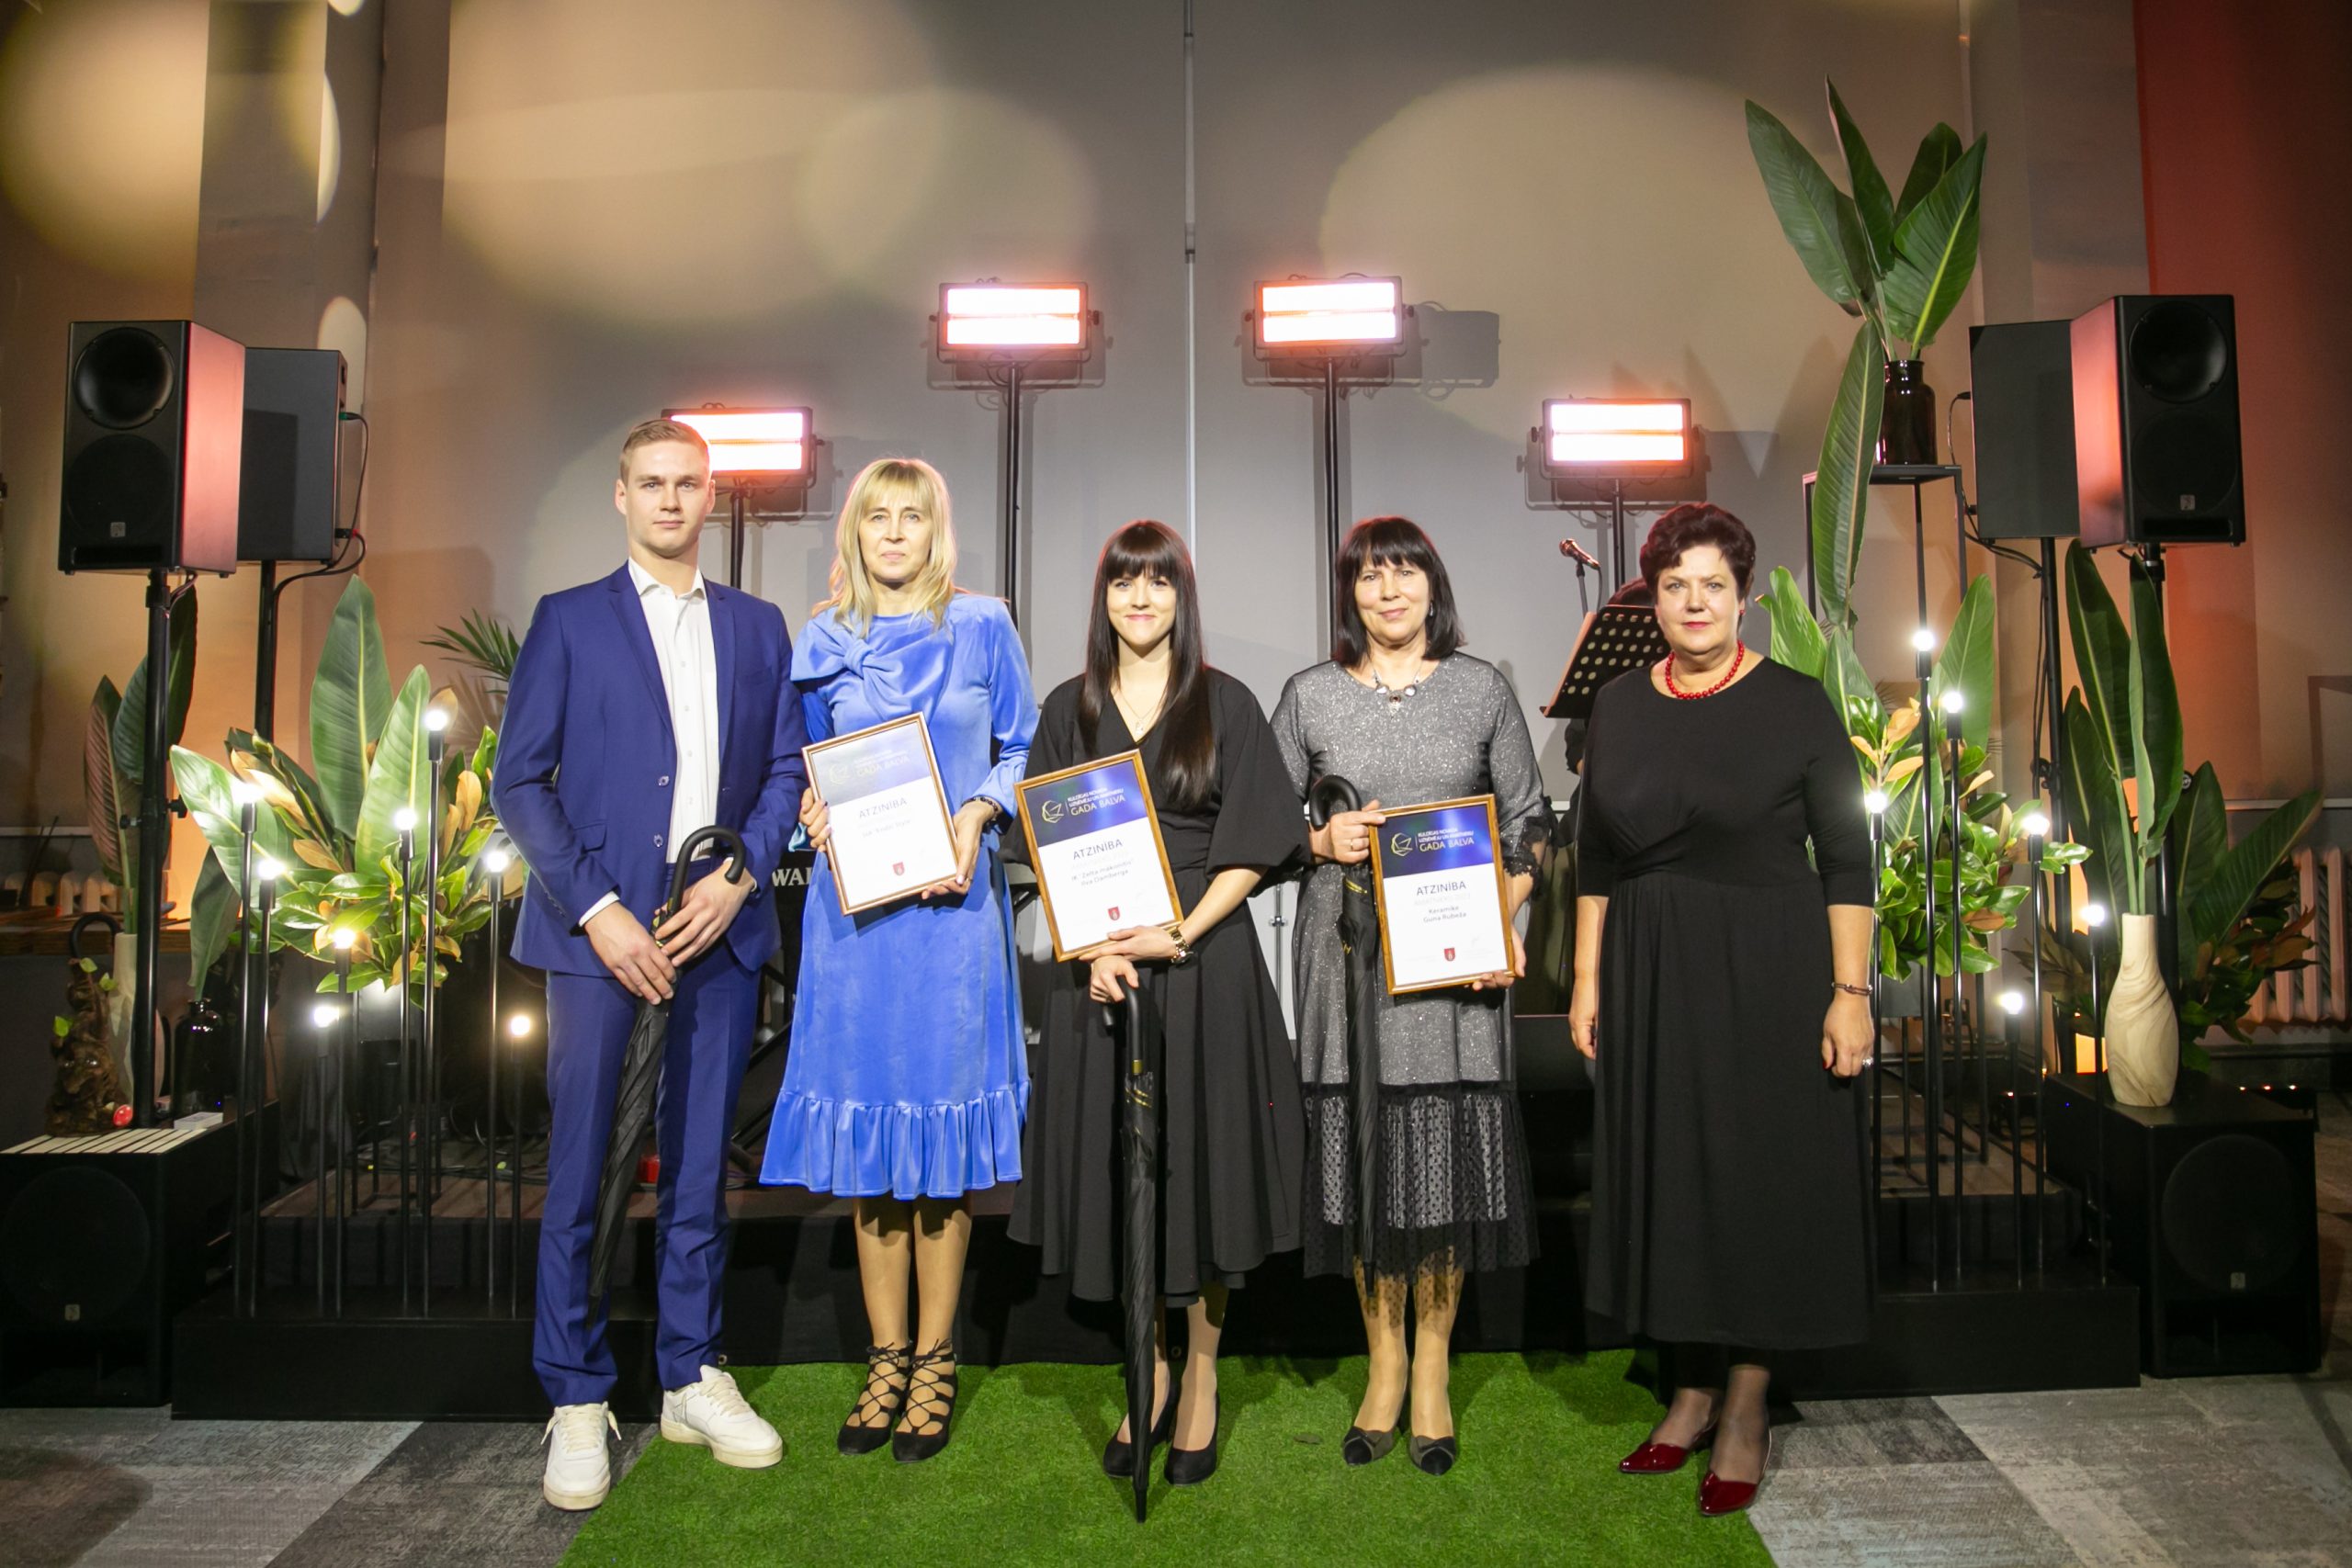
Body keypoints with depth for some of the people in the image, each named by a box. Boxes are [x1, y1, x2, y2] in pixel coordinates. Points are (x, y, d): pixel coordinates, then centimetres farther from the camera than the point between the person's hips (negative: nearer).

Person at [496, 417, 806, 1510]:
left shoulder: (757, 626, 13)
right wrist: (598, 911, -11)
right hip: (602, 926, -2)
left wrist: (740, 877, -7)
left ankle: (693, 1380, 23)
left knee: (700, 1166, 10)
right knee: (577, 1173, 1)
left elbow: (784, 769, 10)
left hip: (721, 927, 3)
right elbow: (519, 781, -1)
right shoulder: (568, 620, 5)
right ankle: (577, 1402, 16)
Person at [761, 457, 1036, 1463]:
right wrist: (812, 806, -4)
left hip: (951, 899, -2)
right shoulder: (822, 642, 10)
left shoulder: (982, 629, 4)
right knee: (864, 1122, 5)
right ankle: (886, 1358, 20)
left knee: (941, 1119, 1)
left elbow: (1021, 749, 9)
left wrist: (978, 814, -8)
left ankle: (934, 1364, 15)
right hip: (853, 899, 2)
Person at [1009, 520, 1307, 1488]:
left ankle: (1202, 1379, 19)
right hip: (1098, 960, 2)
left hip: (1206, 959, -2)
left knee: (1200, 1157, 2)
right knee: (1119, 1163, 5)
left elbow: (1251, 847, -2)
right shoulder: (1071, 709, 10)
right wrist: (1096, 947, -9)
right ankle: (1150, 1373, 22)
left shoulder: (1225, 704, 3)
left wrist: (1179, 934, -14)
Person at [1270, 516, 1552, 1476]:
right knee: (1360, 1148, 4)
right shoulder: (1308, 696, 7)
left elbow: (1528, 820, 8)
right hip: (1347, 951, 0)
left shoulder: (1482, 689, 7)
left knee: (1447, 1149, 2)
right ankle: (1383, 1364, 21)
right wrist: (1322, 840, -8)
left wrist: (1507, 923, -5)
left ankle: (1432, 1370, 18)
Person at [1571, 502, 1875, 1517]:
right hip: (1649, 976, 4)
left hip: (1769, 974, -3)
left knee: (1761, 1176, 4)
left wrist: (1850, 992, -11)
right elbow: (1593, 855, 8)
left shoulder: (1796, 704, -5)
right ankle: (1689, 1390, 27)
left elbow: (1847, 860, -5)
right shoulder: (1619, 706, 5)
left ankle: (1745, 1409, 19)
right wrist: (1587, 979, 5)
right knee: (1662, 1173, 10)